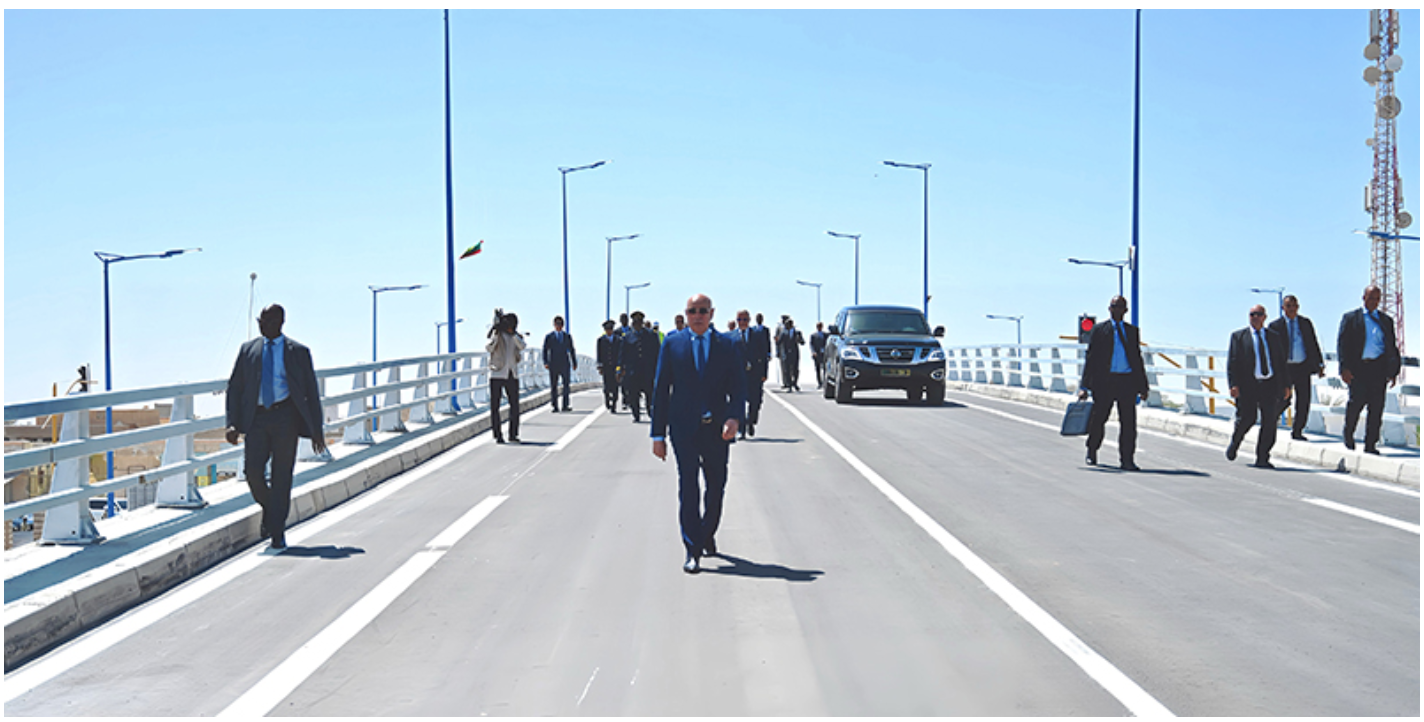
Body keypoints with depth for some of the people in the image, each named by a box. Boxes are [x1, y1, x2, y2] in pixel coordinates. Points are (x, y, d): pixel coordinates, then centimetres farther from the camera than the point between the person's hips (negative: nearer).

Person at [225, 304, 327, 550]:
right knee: (252, 470, -11)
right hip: (257, 417, 2)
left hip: (285, 416, -2)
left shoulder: (298, 352, 5)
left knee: (281, 476, -2)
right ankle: (268, 509, 19)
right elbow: (234, 388, 13)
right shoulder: (248, 350, 12)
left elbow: (312, 392, 7)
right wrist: (233, 423, 0)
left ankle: (277, 534, 5)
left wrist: (317, 430, 3)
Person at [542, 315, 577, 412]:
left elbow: (572, 351, 14)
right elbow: (545, 351, 1)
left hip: (565, 364, 1)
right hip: (553, 365, -1)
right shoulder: (549, 337, 5)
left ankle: (565, 406, -11)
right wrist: (545, 362, -12)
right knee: (553, 386, 0)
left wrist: (574, 363, 11)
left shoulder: (568, 336, 11)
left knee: (566, 385, -10)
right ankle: (555, 406, 6)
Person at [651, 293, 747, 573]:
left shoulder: (729, 346, 6)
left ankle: (707, 535, 37)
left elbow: (738, 387, 2)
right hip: (684, 428, -2)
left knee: (716, 486, 13)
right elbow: (661, 390, 4)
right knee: (688, 486, -9)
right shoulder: (672, 344, 4)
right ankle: (693, 551, -6)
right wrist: (658, 434, 0)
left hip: (717, 429, 2)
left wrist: (735, 418, -18)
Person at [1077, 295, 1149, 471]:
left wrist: (1143, 386, 14)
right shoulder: (1099, 330, 6)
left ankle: (1126, 460, 1)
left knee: (1128, 422, -4)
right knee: (1098, 420, 5)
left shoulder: (1132, 331, 14)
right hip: (1104, 381, -2)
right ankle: (1092, 452, 27)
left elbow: (1138, 359, 18)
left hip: (1128, 382, 2)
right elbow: (1090, 359, 3)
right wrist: (1084, 387, -4)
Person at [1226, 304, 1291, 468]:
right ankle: (1235, 443, 21)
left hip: (1270, 385, 2)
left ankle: (1262, 459, -1)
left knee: (1269, 421, -6)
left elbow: (1282, 363, 19)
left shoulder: (1275, 337, 18)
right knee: (1247, 418, -10)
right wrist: (1233, 384, -9)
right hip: (1247, 385, -2)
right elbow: (1232, 362, 2)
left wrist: (1286, 385, 10)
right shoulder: (1238, 337, 9)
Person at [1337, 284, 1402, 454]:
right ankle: (1348, 435, 21)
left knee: (1376, 408, -2)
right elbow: (1342, 343, 1)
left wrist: (1394, 370, 10)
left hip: (1379, 368, 3)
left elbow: (1392, 347, 19)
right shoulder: (1350, 318, 9)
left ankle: (1370, 444, 4)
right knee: (1356, 402, -5)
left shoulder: (1386, 320, 19)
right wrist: (1345, 368, -10)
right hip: (1358, 367, -3)